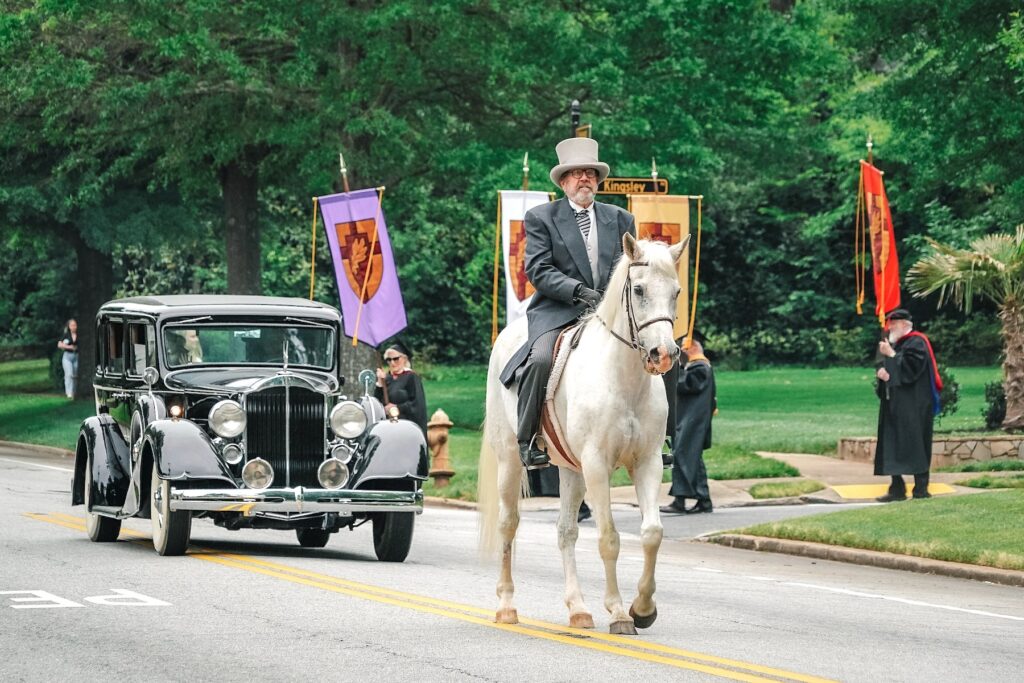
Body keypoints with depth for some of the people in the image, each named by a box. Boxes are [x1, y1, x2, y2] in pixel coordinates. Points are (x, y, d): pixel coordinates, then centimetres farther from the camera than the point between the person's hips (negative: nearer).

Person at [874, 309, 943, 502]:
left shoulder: (916, 343, -9)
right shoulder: (895, 344, 18)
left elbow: (909, 369, -20)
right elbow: (890, 370, 18)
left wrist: (890, 355, -13)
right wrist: (882, 373, -5)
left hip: (912, 405, -9)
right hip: (895, 405, 9)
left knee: (914, 446, -9)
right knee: (893, 446, 5)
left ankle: (921, 488, -7)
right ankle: (897, 488, 6)